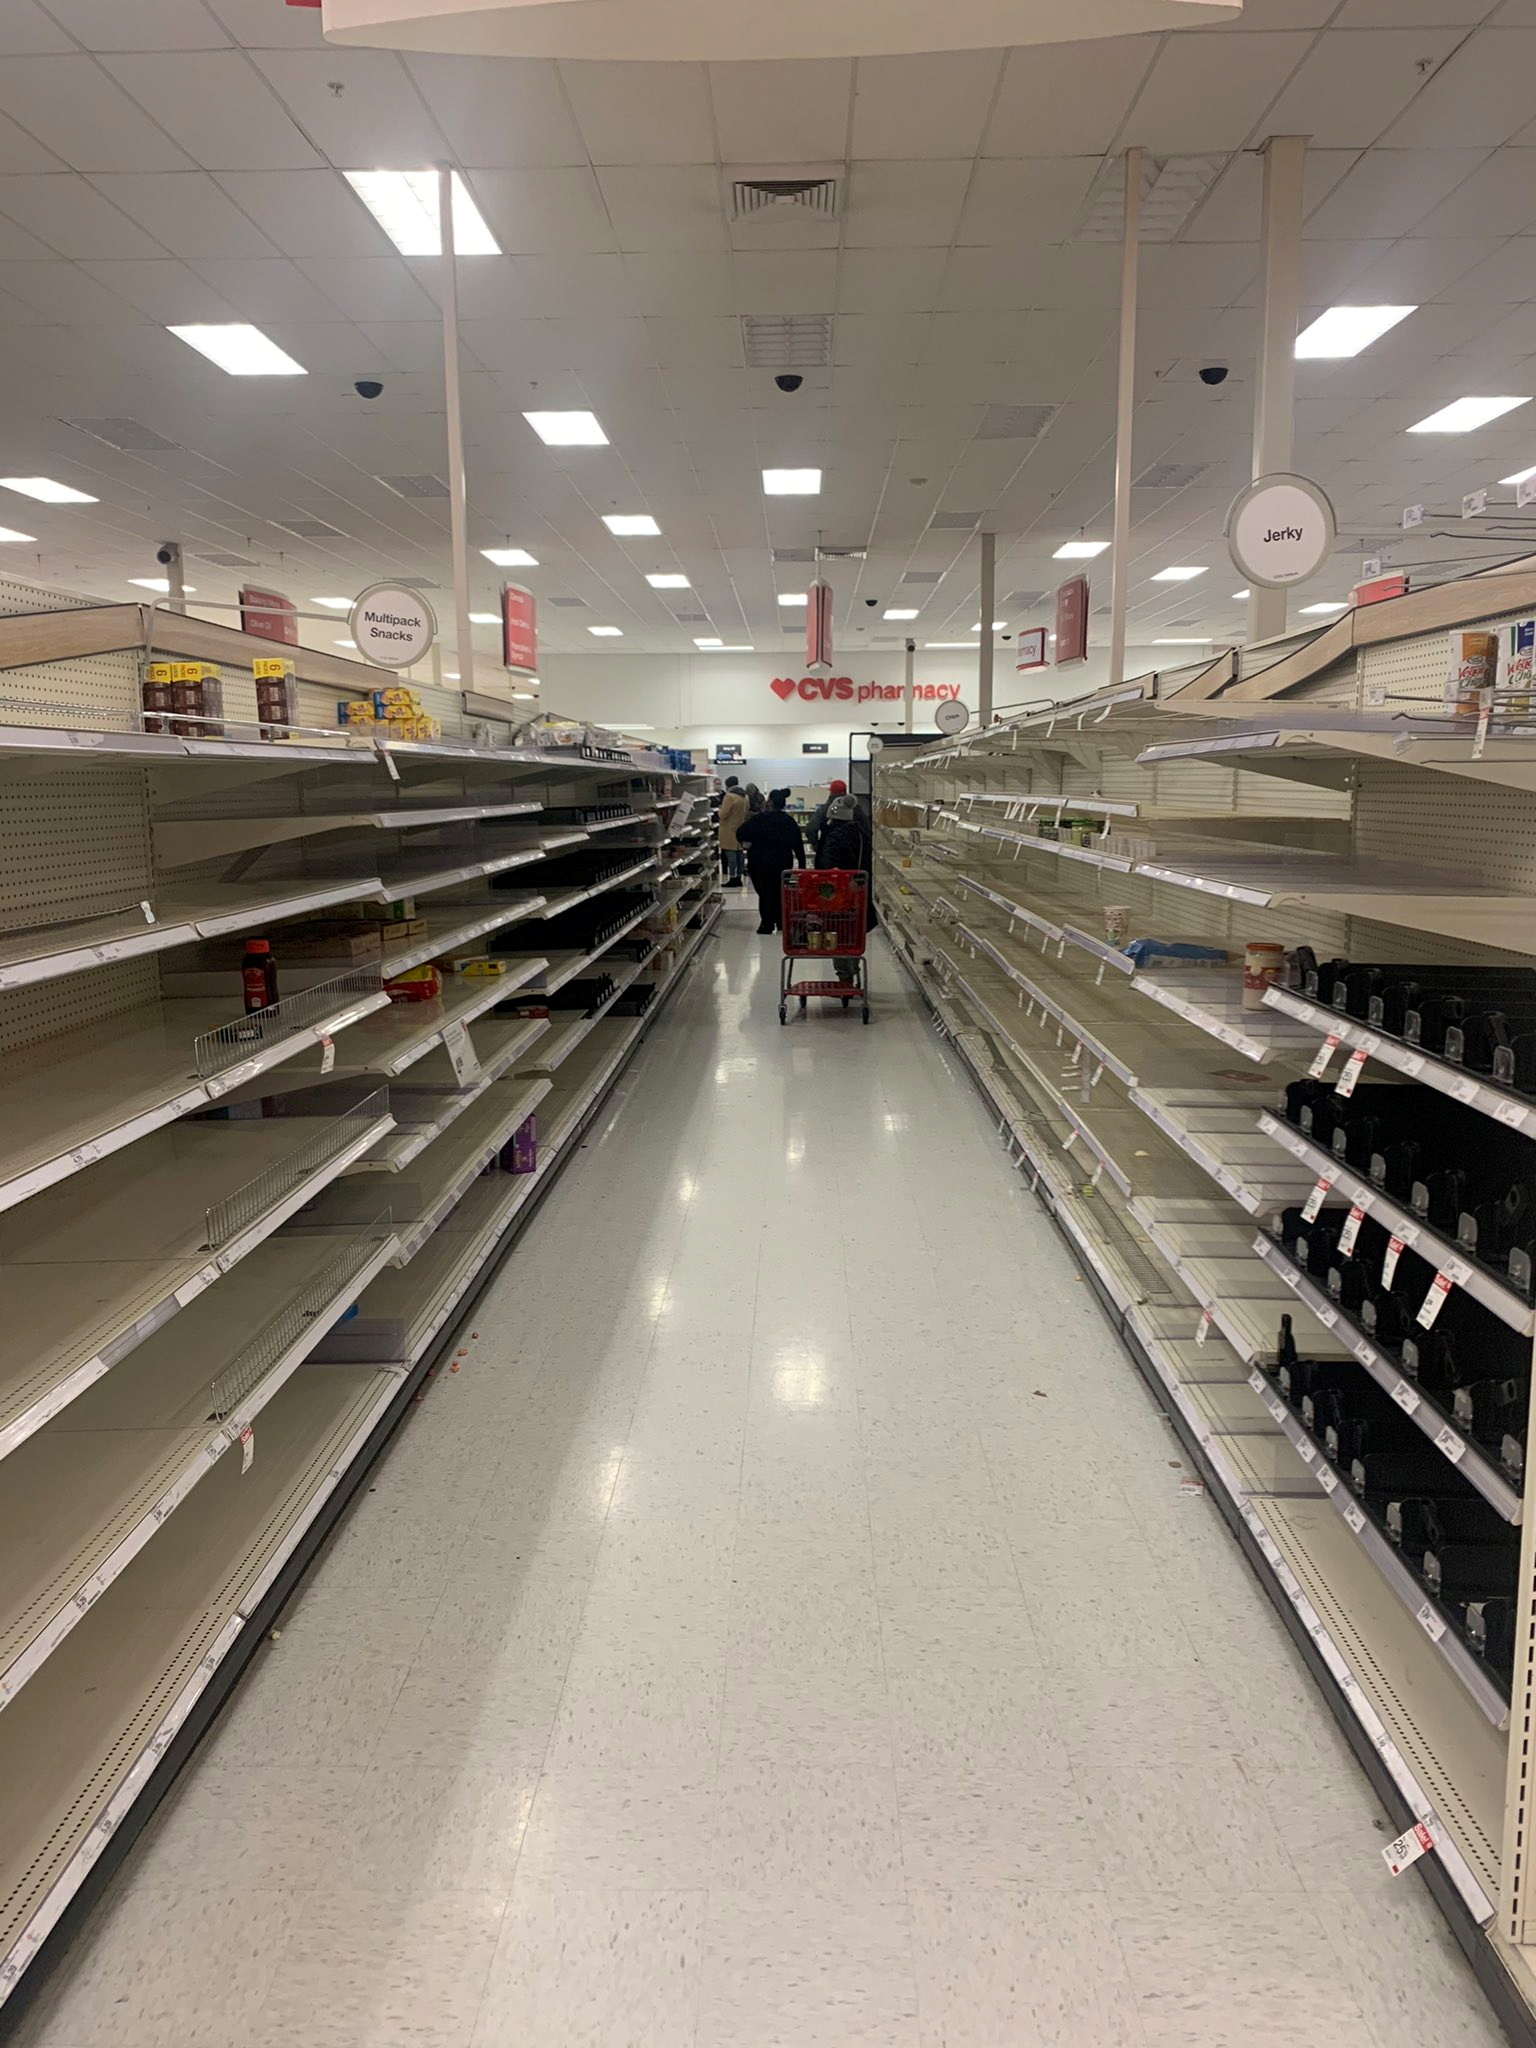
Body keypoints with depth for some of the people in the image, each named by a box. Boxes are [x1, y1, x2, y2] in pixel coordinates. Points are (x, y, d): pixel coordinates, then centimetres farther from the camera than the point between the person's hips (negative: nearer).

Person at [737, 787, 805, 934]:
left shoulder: (760, 819, -14)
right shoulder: (789, 821, 4)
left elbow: (741, 834, -15)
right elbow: (798, 844, 7)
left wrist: (743, 824, 7)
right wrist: (801, 864, 13)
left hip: (761, 863, -5)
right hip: (783, 864, 5)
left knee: (765, 893, 1)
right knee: (780, 892, 15)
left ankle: (767, 924, 0)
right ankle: (782, 923, 18)